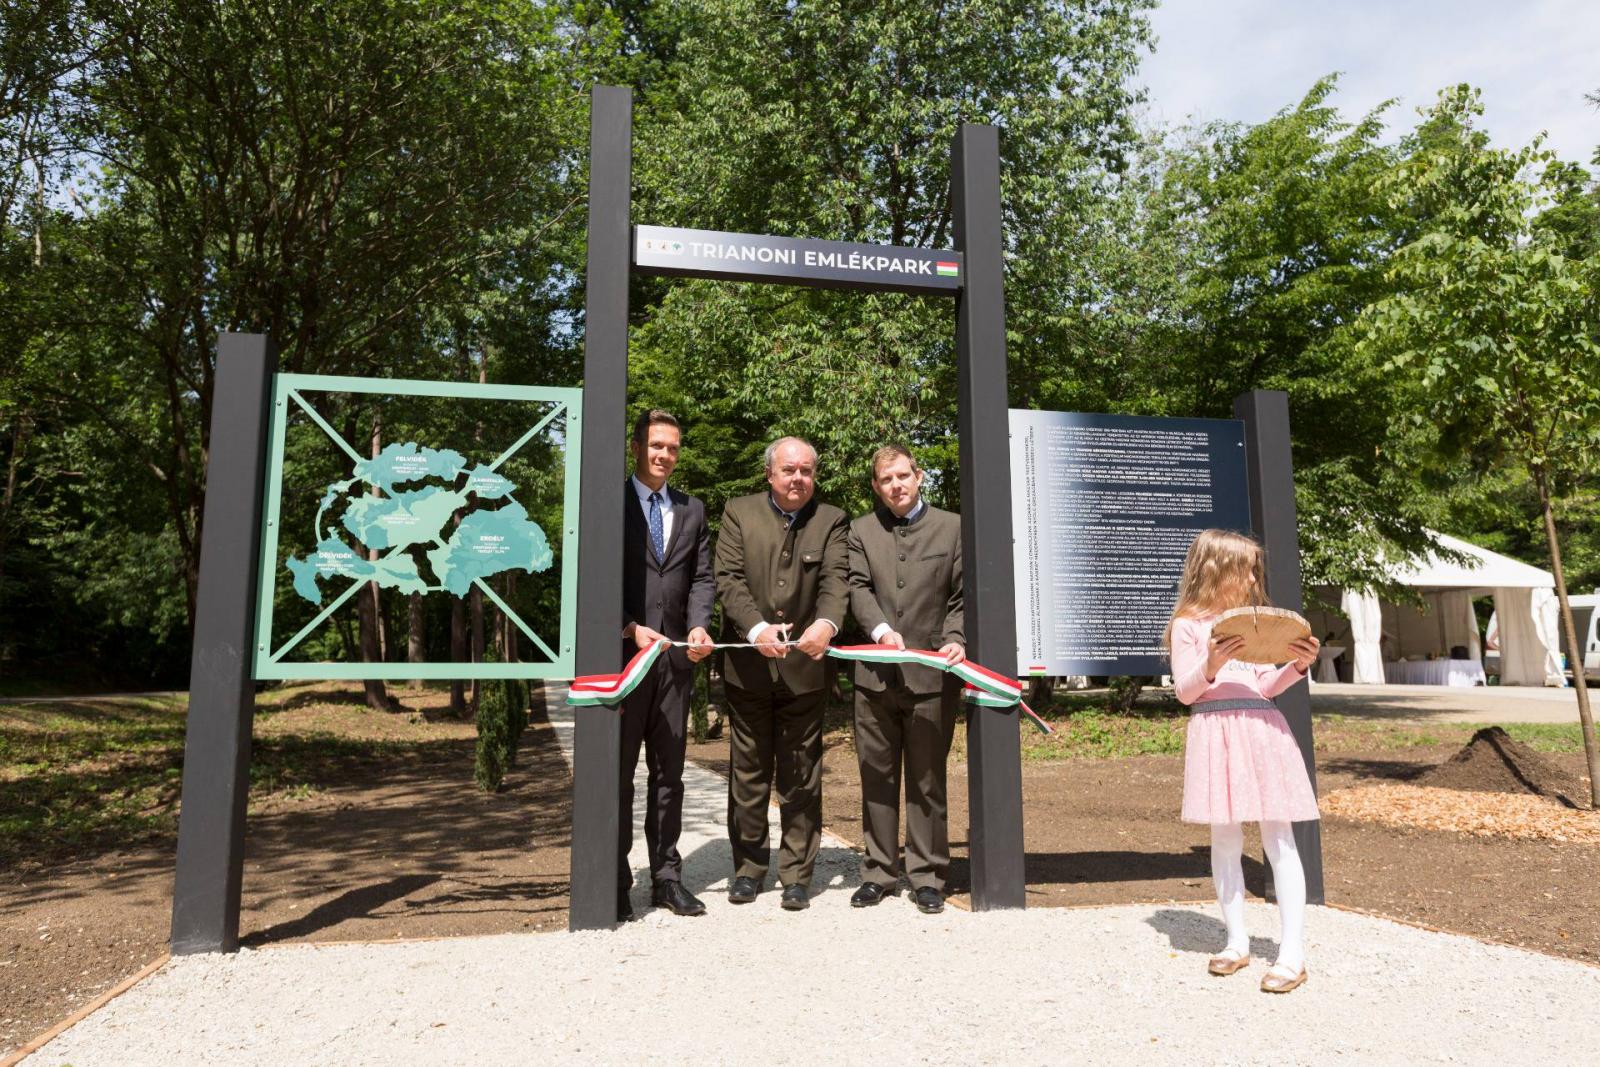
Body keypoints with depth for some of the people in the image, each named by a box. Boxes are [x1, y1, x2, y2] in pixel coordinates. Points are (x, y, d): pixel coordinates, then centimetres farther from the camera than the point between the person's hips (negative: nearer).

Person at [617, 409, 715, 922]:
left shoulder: (692, 510, 14)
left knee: (669, 772, 11)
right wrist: (630, 629, -16)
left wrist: (698, 627, -7)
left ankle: (666, 876, 21)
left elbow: (701, 577, 10)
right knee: (618, 772, 4)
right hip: (622, 652, -4)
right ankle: (615, 884, 14)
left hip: (675, 656, 4)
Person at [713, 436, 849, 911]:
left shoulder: (831, 520, 5)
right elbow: (729, 578, -6)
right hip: (748, 664, 0)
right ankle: (749, 866, 26)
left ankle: (797, 874, 20)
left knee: (801, 778, 8)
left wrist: (827, 622, -29)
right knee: (748, 773, 12)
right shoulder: (739, 513, 3)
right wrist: (756, 628, -22)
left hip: (805, 665, 0)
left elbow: (835, 580, -8)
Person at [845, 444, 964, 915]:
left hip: (931, 675, -2)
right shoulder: (861, 530, 10)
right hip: (875, 675, 2)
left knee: (926, 781, 6)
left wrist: (955, 639, -15)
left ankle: (927, 876, 17)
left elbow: (963, 596, 2)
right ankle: (879, 872, 22)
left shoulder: (952, 527, 5)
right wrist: (880, 629, -19)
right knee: (876, 778, 10)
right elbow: (858, 588, -2)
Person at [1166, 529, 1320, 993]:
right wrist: (1210, 666, -19)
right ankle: (1237, 943, 19)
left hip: (1260, 726, 3)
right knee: (1225, 841, 5)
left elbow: (1265, 687, 15)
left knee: (1278, 840, 0)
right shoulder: (1188, 624, 2)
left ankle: (1292, 953, 4)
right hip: (1215, 729, -3)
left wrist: (1297, 666, 0)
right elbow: (1184, 691, -2)